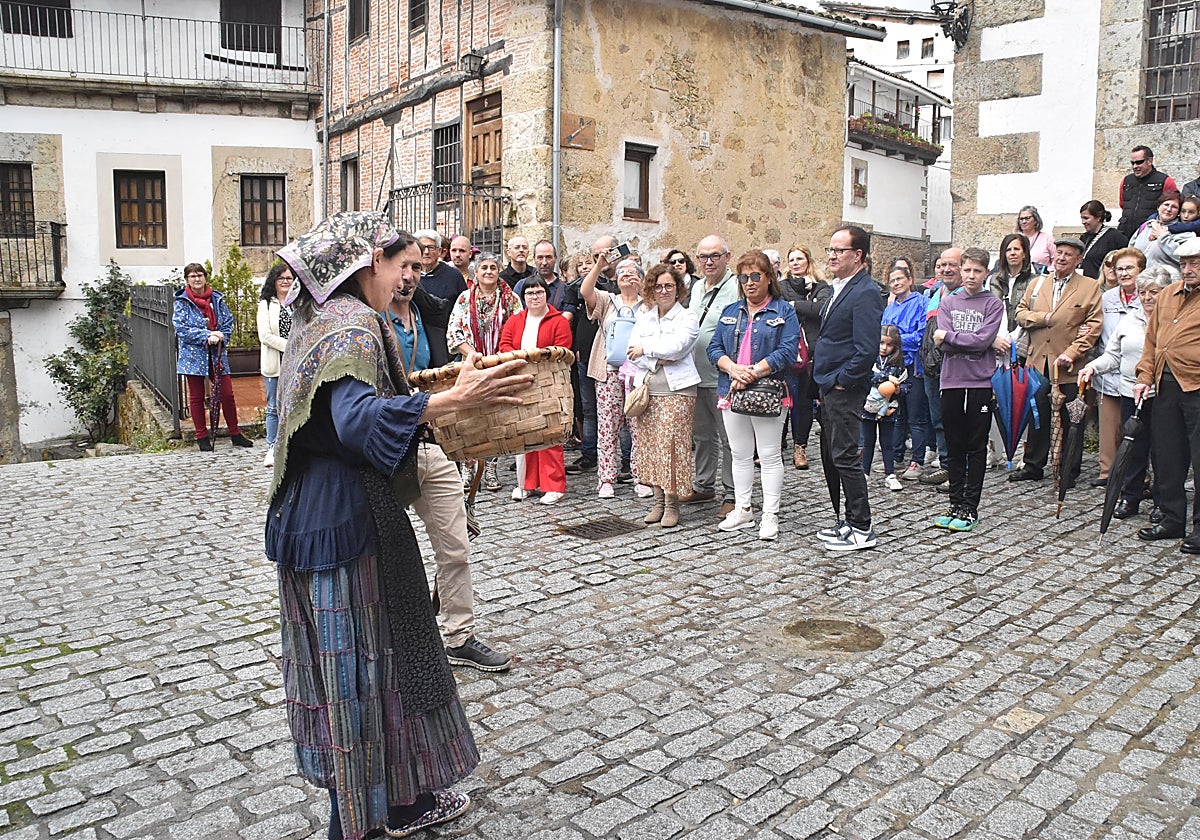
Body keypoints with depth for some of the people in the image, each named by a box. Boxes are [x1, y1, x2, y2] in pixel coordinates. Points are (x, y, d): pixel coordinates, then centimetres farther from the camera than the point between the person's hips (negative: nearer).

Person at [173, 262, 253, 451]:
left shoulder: (217, 299, 7)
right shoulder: (182, 302, -1)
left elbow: (228, 322, 7)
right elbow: (181, 328, -9)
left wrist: (221, 336, -14)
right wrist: (207, 336, -18)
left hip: (217, 354, 2)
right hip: (194, 354, -2)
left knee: (227, 394, 1)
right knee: (196, 397, 6)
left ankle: (235, 434, 14)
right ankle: (202, 437, 16)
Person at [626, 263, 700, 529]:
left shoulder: (687, 317, 2)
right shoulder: (643, 317, 15)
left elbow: (675, 346, -14)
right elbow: (632, 352, 3)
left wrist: (645, 349, -5)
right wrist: (659, 359, -11)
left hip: (676, 390, -4)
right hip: (646, 389, 4)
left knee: (670, 444, -8)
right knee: (650, 444, 5)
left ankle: (672, 504, 0)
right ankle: (658, 500, 15)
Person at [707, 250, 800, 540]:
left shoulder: (784, 312, 1)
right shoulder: (730, 312, 15)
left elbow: (787, 352, -11)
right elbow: (714, 348, 7)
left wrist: (753, 372, -19)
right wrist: (732, 368, -12)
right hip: (732, 393, 5)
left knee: (769, 456, 1)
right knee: (740, 456, 12)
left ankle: (770, 515, 9)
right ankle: (742, 510, 23)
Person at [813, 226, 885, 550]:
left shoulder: (865, 293, -15)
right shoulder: (839, 288, 16)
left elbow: (866, 348, -21)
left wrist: (842, 381, -15)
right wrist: (825, 383, 16)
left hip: (844, 390, -10)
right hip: (829, 388, 10)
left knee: (845, 458, -5)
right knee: (831, 459, 14)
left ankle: (862, 529, 5)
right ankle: (849, 522, 25)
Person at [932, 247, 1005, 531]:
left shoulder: (993, 304, 3)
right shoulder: (948, 302, 10)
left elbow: (983, 340, -12)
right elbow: (943, 343, -3)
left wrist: (950, 336, -8)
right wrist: (972, 341, -11)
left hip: (980, 383, -2)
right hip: (951, 382, 3)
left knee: (976, 449, 3)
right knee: (954, 448, 8)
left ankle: (970, 507, 9)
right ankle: (956, 504, 17)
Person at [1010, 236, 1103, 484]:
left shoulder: (1090, 287, 2)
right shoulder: (1037, 284, 14)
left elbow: (1094, 326, -6)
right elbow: (1020, 313, 10)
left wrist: (1071, 353, -16)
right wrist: (1045, 318, -8)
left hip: (1069, 366, -3)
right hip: (1038, 361, 3)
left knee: (1071, 420, 2)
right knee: (1037, 416, 10)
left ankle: (1069, 473, 13)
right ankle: (1033, 467, 21)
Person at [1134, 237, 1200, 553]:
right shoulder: (1168, 295, 16)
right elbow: (1152, 339, 18)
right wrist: (1145, 376, 10)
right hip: (1166, 385, 6)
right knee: (1167, 458, 12)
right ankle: (1173, 519, 24)